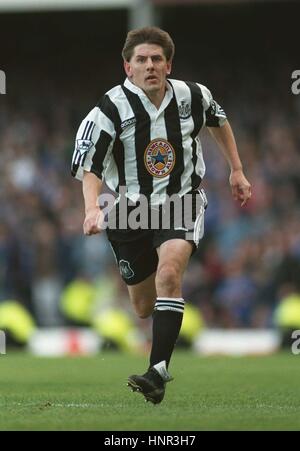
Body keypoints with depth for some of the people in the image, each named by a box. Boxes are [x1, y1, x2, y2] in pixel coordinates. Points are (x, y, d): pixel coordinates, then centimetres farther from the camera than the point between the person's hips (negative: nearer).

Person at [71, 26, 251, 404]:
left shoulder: (192, 96, -7)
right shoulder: (110, 109, -16)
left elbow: (218, 120, 18)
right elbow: (88, 165, -21)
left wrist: (237, 170, 20)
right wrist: (92, 208, -39)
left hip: (181, 202, 0)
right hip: (130, 211, 1)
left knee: (169, 273, -29)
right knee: (144, 308, 9)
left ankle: (158, 372, -33)